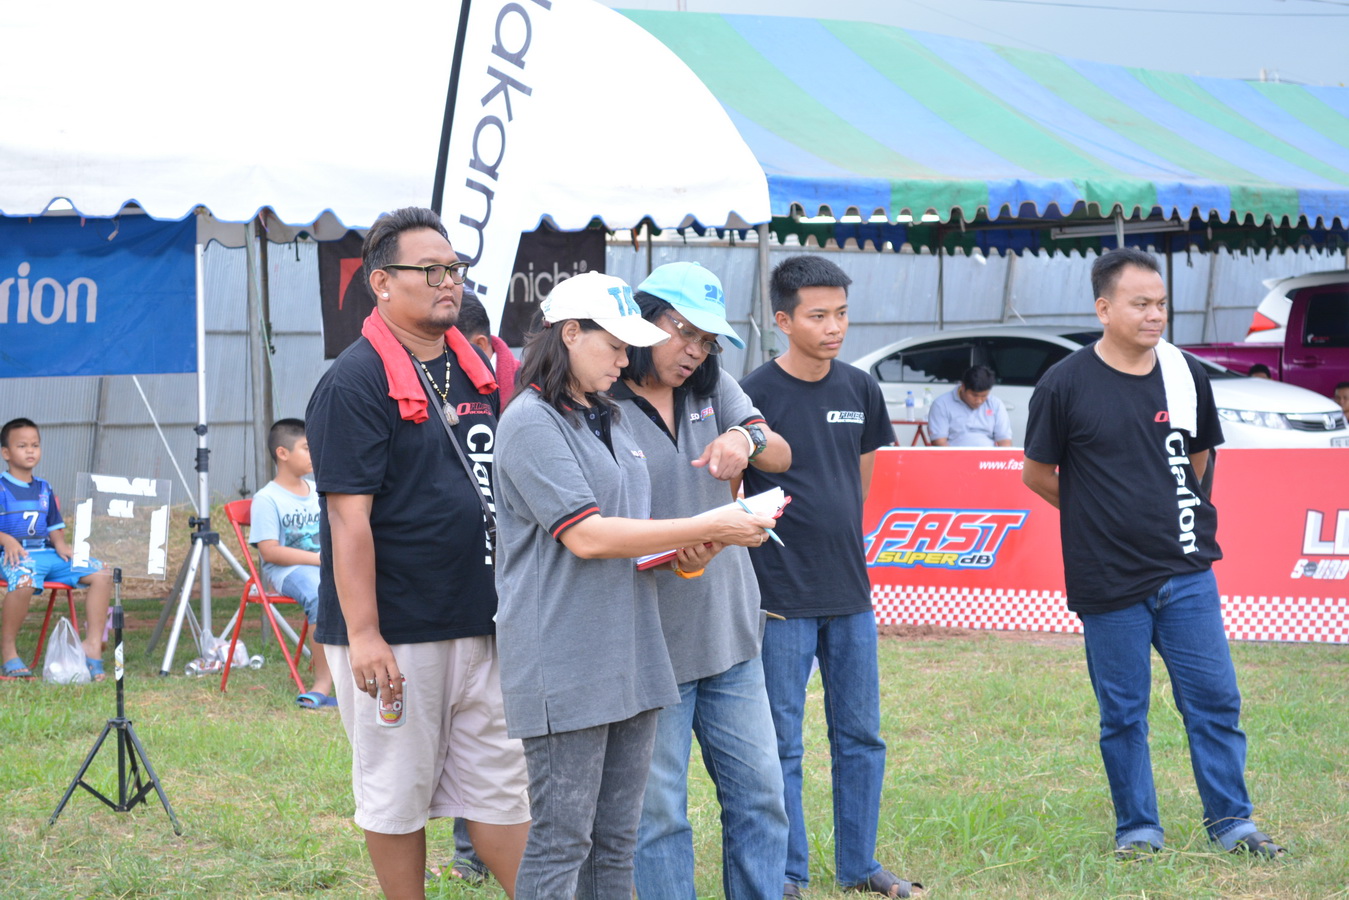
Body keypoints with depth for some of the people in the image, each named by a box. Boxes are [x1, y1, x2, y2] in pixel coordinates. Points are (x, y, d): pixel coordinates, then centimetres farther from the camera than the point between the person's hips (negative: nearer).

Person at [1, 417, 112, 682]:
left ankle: (93, 645, -9)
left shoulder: (44, 489, 19)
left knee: (101, 573, -10)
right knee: (25, 579, -41)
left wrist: (60, 543, 2)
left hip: (47, 553, 7)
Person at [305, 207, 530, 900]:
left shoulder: (475, 369, 11)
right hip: (393, 630, -7)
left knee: (500, 780, 10)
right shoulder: (355, 381, -12)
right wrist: (363, 634, -20)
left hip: (479, 621, 7)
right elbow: (349, 516, -16)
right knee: (398, 792, 5)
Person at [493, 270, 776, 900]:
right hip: (565, 668, -9)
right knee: (562, 842, -6)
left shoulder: (606, 420, 18)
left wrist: (679, 554, 4)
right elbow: (585, 535, -19)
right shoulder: (531, 423, -11)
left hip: (631, 654, 9)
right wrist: (705, 528, -17)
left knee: (617, 840, 11)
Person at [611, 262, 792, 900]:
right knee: (657, 812, 2)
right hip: (650, 644, -6)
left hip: (729, 631, 6)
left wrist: (746, 437, -20)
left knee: (759, 795, 11)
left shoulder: (711, 387, 10)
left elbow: (781, 458, 3)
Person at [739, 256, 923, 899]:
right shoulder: (755, 393, -10)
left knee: (860, 737, 12)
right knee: (782, 746, 2)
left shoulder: (859, 389, 6)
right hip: (781, 599, -5)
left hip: (850, 593, 5)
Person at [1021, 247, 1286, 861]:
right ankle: (1137, 829, 19)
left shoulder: (1186, 377, 4)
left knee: (1215, 700, 4)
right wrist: (1104, 516, 8)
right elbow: (1036, 474, 2)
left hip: (1187, 575, 3)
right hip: (1109, 582, -3)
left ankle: (1231, 822, 14)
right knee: (1123, 713, 6)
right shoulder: (1065, 385, -7)